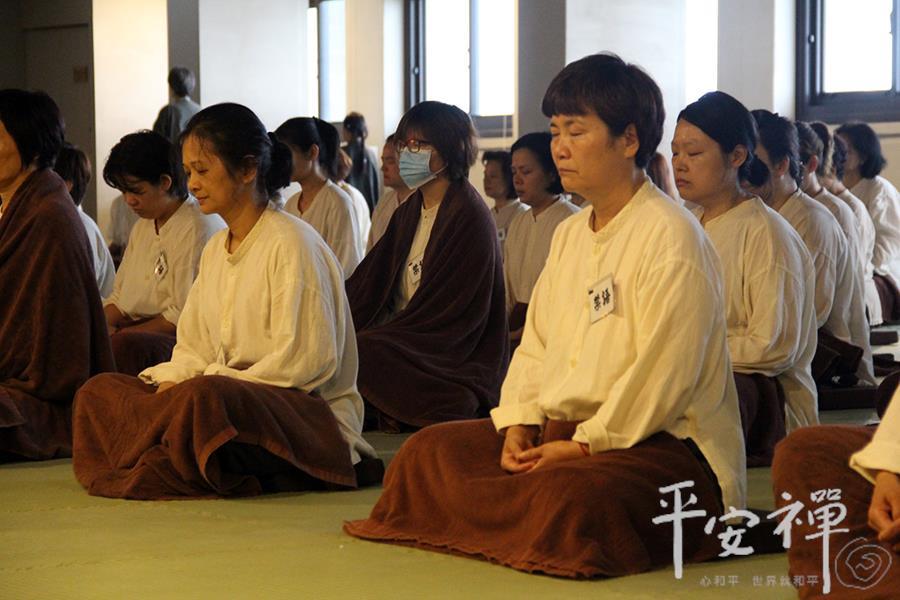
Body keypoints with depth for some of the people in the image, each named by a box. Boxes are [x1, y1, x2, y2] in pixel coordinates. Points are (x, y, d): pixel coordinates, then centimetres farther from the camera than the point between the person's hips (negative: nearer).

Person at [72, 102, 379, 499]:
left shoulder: (291, 243, -9)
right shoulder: (215, 250, 18)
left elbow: (304, 362, -16)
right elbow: (192, 348, 18)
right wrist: (171, 382, -7)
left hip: (309, 412, -9)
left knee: (206, 395, -39)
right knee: (98, 390, -3)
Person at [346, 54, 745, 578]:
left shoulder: (671, 236, -13)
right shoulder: (569, 235, 17)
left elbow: (664, 375, -19)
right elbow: (536, 345, 15)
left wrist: (585, 443, -19)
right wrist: (519, 425, -2)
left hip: (661, 441, -9)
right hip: (559, 429, 9)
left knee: (571, 494, -38)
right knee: (427, 451, 0)